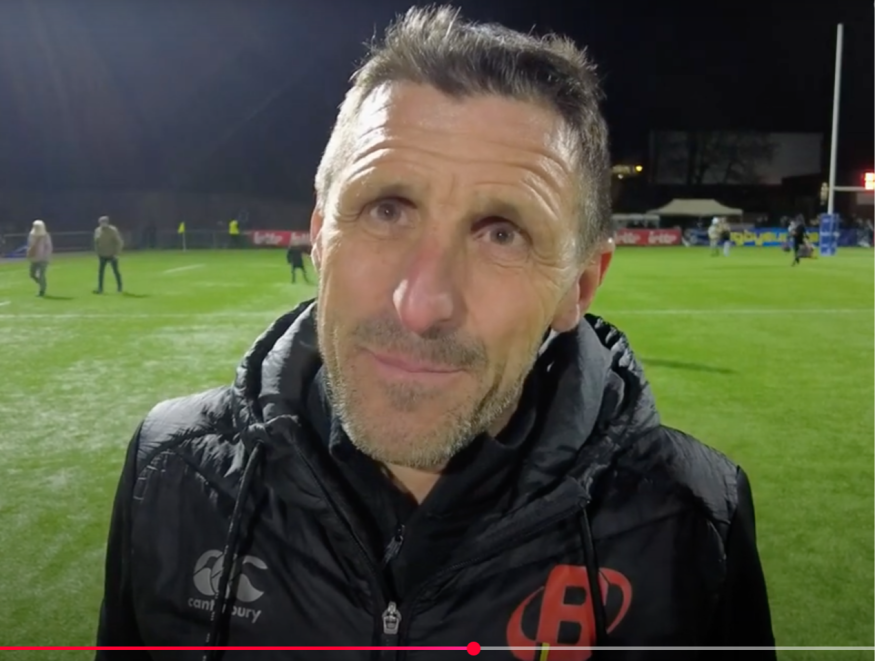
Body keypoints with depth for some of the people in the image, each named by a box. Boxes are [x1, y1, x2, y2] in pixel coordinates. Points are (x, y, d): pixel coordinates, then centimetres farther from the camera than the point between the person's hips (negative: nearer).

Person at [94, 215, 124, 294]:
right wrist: (97, 253, 8)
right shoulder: (97, 231, 4)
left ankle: (119, 288, 16)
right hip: (102, 256, 4)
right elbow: (96, 243, 14)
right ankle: (100, 288, 0)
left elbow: (119, 242, -11)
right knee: (100, 271, -2)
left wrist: (117, 253, -15)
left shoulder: (113, 230, -11)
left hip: (112, 255, -4)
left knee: (115, 271, 3)